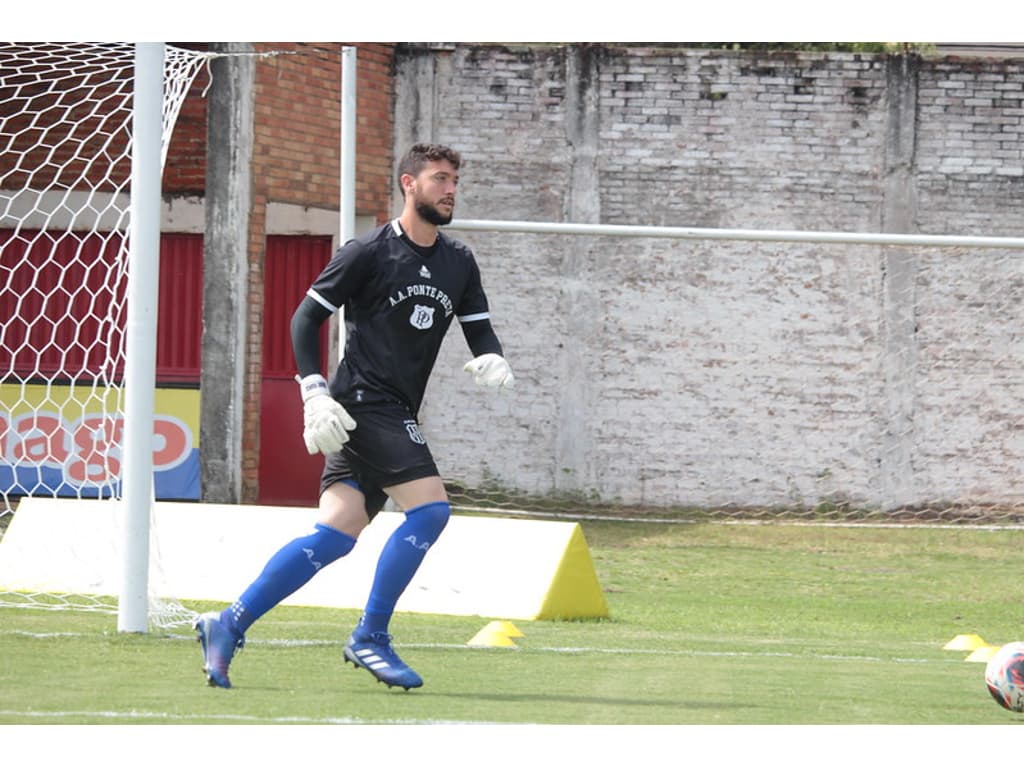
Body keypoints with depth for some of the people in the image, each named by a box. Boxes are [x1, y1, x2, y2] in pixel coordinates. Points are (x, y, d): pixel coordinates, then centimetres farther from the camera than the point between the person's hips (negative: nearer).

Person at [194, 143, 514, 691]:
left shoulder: (459, 264, 14)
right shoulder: (369, 253, -5)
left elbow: (480, 330, 17)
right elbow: (306, 317, -2)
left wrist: (491, 360, -7)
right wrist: (315, 394, -11)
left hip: (395, 417, 7)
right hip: (364, 400, -7)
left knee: (335, 534, 0)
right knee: (430, 507, -18)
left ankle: (228, 626, 4)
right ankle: (370, 639, -11)